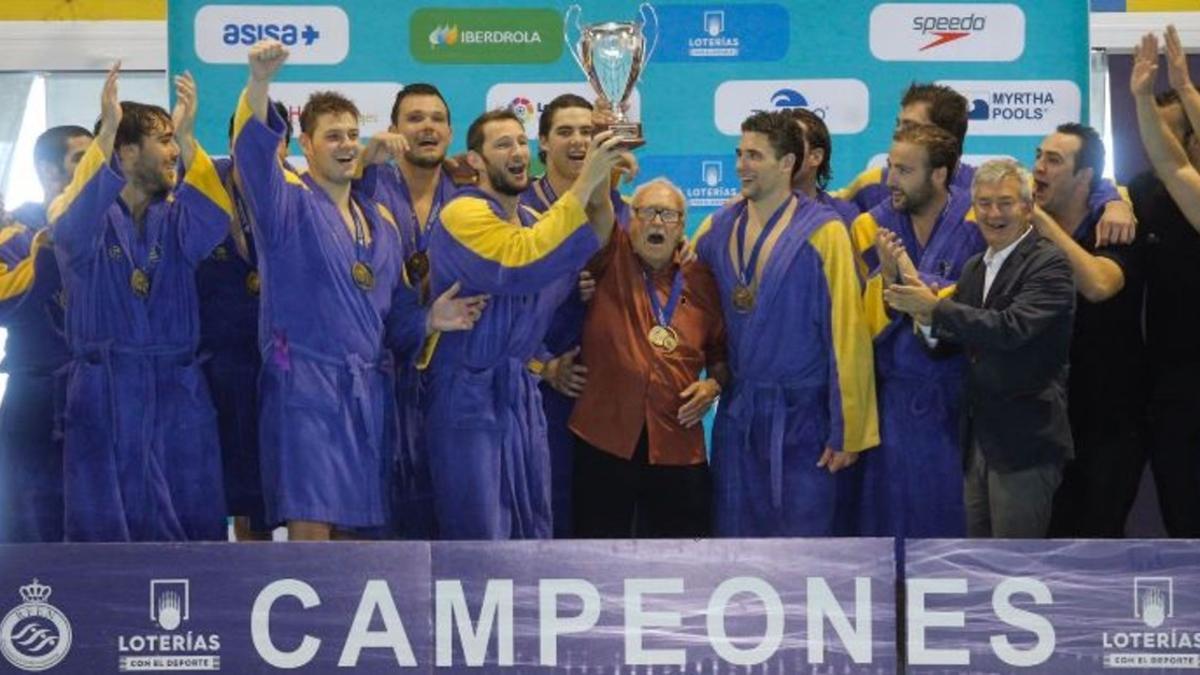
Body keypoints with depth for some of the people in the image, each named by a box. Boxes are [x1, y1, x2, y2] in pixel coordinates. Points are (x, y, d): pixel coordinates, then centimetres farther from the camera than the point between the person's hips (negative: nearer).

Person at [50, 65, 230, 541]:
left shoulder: (177, 218, 11)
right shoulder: (89, 218, 2)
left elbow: (214, 219, -11)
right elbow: (71, 226, -22)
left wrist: (188, 136, -26)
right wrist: (106, 131, -33)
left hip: (177, 394, 3)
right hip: (104, 395, -3)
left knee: (190, 529, 1)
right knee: (106, 534, -3)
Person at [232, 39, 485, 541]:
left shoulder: (380, 221, 18)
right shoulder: (289, 203, -1)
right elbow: (253, 150, -21)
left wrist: (429, 320, 0)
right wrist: (260, 81, -38)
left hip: (368, 391, 6)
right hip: (304, 386, -6)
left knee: (348, 528, 10)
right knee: (310, 527, -13)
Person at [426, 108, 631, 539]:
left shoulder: (532, 221, 16)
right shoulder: (464, 214, -10)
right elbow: (519, 262, -27)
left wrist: (602, 188, -12)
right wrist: (586, 181, -27)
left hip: (522, 395, 8)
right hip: (470, 396, -8)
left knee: (532, 534, 7)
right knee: (482, 536, -9)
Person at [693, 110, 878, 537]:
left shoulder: (823, 233, -10)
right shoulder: (719, 228, 5)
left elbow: (847, 336, -10)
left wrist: (846, 432, -11)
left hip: (800, 418, -5)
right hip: (736, 417, 5)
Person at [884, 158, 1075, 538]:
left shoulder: (1049, 264, -11)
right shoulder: (974, 268, 15)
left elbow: (1013, 328, -25)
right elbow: (952, 343, 14)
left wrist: (936, 308, -22)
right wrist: (928, 323, -9)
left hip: (1024, 440, -8)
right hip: (979, 436, 8)